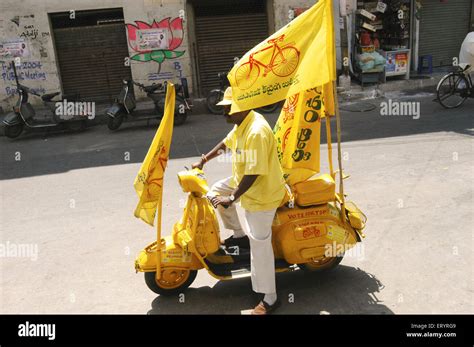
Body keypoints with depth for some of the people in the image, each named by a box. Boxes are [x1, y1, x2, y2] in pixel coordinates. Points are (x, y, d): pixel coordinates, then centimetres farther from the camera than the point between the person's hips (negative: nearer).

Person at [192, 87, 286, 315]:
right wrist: (204, 160, 21)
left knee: (259, 245, -3)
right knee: (215, 192, 20)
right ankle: (239, 235, 32)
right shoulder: (241, 124, 3)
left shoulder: (257, 132, -29)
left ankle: (270, 299, 12)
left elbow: (254, 172, -30)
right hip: (244, 181, 10)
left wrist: (232, 197, -24)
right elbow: (226, 143, 21)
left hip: (261, 193, -10)